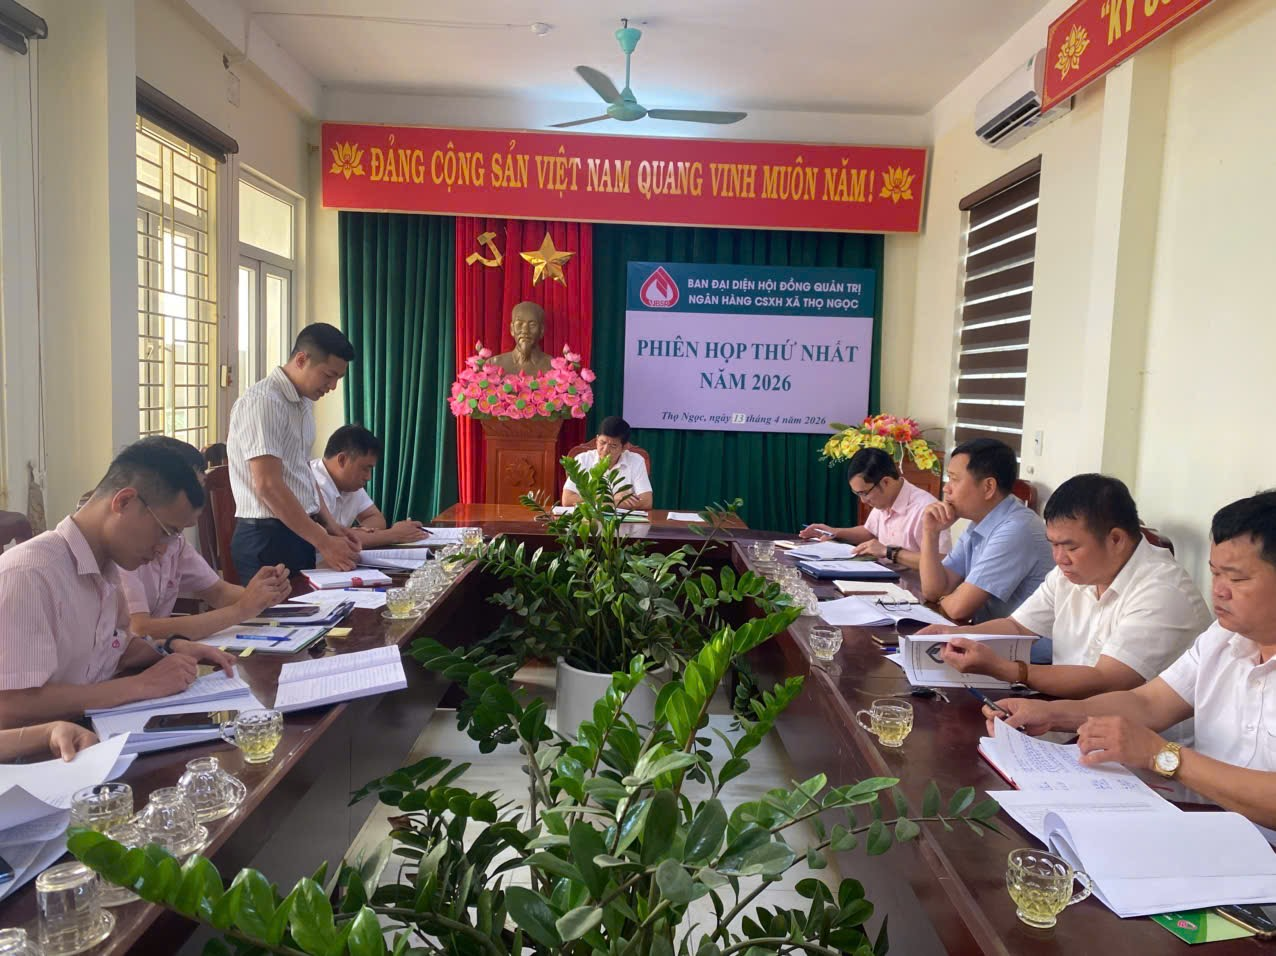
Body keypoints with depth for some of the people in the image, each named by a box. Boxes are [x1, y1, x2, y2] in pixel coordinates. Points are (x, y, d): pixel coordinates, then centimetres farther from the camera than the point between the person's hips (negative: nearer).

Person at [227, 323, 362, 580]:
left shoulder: (304, 403, 12)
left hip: (299, 534, 9)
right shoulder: (262, 402, -16)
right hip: (268, 539, -9)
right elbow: (268, 486, -22)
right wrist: (322, 541, -20)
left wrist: (330, 525, 7)